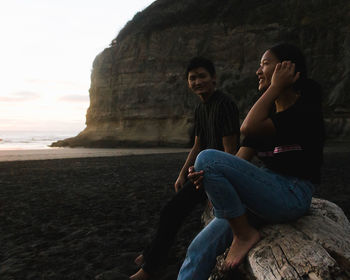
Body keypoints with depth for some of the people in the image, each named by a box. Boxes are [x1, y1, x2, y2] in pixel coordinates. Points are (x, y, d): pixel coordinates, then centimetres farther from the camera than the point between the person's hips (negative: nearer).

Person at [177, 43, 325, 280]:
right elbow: (241, 158, 5)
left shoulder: (306, 110, -9)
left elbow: (249, 128, -25)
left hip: (292, 196, -7)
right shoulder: (268, 110, 15)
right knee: (201, 248, -8)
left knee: (208, 158, -23)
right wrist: (209, 177, -15)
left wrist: (276, 86, -13)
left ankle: (244, 234, -12)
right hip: (267, 193, 8)